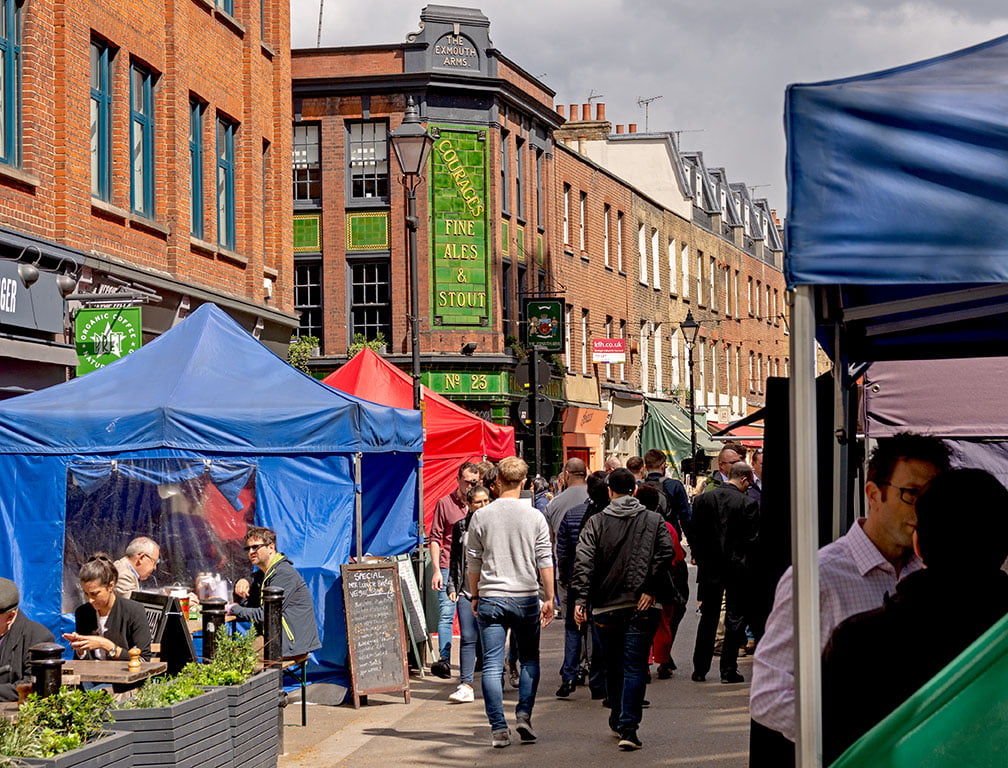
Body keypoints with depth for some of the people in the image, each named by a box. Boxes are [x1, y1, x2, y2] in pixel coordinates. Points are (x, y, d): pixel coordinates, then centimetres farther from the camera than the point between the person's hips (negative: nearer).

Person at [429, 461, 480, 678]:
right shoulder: (445, 503, 3)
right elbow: (435, 538, 2)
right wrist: (436, 569, -6)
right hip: (449, 567, -3)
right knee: (446, 614, -10)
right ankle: (444, 660, -14)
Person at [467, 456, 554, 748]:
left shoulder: (481, 517, -1)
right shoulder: (534, 517, -2)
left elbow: (473, 562, 5)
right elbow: (545, 562, 0)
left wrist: (475, 596, 16)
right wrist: (549, 598, 7)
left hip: (490, 599, 0)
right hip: (526, 598, 0)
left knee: (492, 665, 2)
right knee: (529, 659, 15)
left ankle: (498, 728, -2)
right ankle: (524, 715, 1)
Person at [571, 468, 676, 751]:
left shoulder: (596, 522, 2)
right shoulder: (654, 520, 3)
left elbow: (583, 561, -7)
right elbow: (666, 553, -9)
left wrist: (580, 599, -9)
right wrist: (651, 589, -6)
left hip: (607, 606, 1)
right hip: (642, 606, -1)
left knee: (613, 666, 17)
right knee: (635, 667, -2)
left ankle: (617, 721, 29)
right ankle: (628, 727, -12)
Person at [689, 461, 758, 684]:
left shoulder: (703, 499, -1)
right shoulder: (747, 503, -12)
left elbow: (694, 534, 2)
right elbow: (751, 540, -11)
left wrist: (701, 559, 12)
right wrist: (745, 563, 3)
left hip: (710, 568, 3)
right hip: (737, 568, -3)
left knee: (708, 618, 12)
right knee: (735, 619, 5)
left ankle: (700, 670, 13)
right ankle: (728, 670, 5)